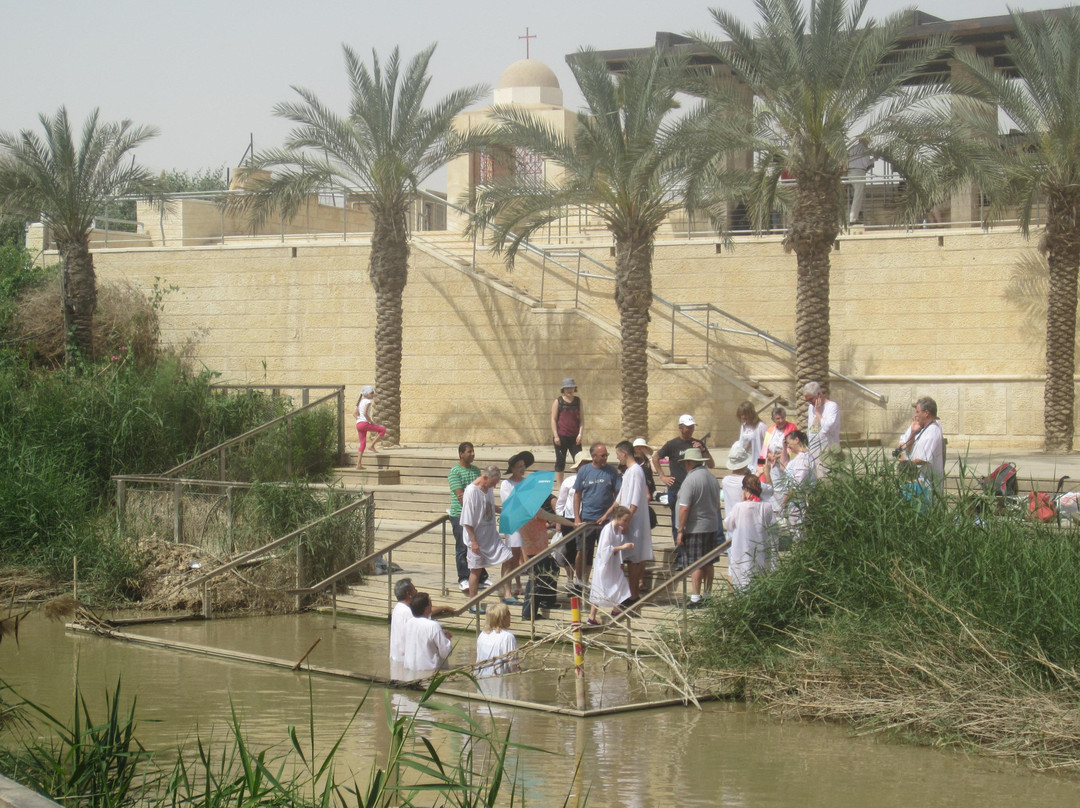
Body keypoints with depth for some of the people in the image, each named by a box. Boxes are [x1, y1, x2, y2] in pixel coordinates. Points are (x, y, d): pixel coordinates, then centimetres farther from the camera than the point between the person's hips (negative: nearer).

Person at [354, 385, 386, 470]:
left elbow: (354, 413, 20)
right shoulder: (368, 401, -6)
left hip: (358, 424, 9)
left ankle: (358, 465, 7)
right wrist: (371, 421, -9)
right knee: (383, 430, 1)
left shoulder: (360, 402, 20)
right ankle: (372, 445, -3)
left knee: (362, 444, 11)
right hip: (364, 423, -9)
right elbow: (365, 413, -18)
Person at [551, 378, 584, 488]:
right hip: (561, 437, -2)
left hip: (574, 437, 2)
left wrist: (580, 434, -3)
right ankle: (559, 485, 12)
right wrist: (555, 436, -8)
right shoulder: (558, 402, 2)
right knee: (560, 461, 5)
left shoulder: (578, 401, 8)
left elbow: (582, 419, 8)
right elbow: (553, 419, -1)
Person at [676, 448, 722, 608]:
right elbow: (717, 504, 18)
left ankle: (695, 598, -6)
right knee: (708, 563, 14)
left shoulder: (690, 480, -16)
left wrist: (680, 531, -14)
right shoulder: (712, 478, 8)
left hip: (695, 528, -7)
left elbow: (684, 508, -19)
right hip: (712, 526, 8)